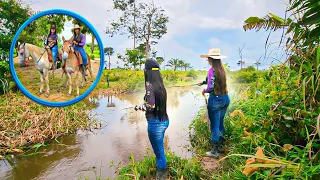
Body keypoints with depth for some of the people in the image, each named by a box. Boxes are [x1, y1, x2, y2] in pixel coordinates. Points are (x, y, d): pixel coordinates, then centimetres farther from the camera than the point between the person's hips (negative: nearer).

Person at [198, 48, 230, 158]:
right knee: (220, 123, 19)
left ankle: (214, 151, 13)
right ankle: (220, 146, 33)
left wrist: (204, 91, 0)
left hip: (215, 100, -7)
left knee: (214, 125, 3)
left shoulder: (212, 70, -15)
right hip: (225, 99, 7)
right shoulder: (222, 69, 8)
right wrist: (203, 82, 34)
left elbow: (211, 87, -20)